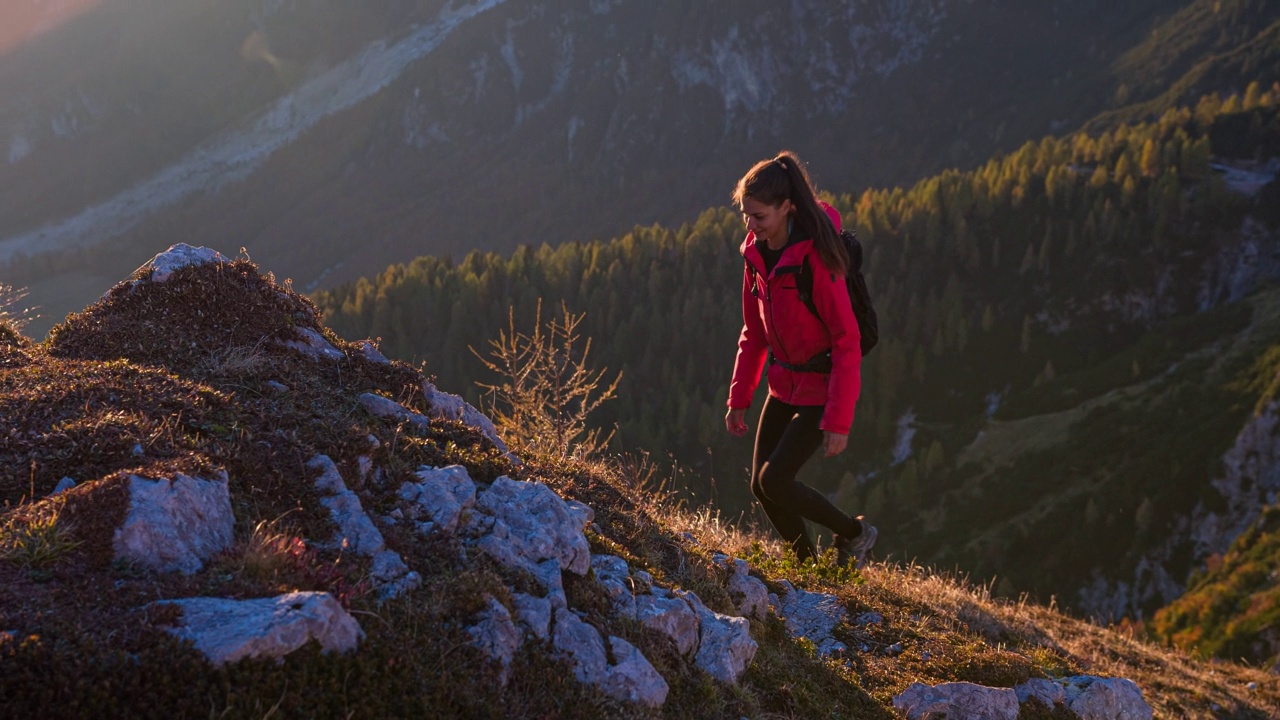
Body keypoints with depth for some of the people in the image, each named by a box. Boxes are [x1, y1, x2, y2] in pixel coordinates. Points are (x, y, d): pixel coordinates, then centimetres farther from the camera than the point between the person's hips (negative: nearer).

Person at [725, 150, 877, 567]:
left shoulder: (815, 258, -23)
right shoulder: (757, 253, 0)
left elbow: (847, 342, -22)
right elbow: (753, 332, 10)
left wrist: (838, 421, -23)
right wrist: (738, 398, 9)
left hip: (823, 385, -7)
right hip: (785, 383, 8)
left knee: (774, 480, -11)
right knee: (760, 486, 5)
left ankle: (854, 534, 11)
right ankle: (808, 566, 24)